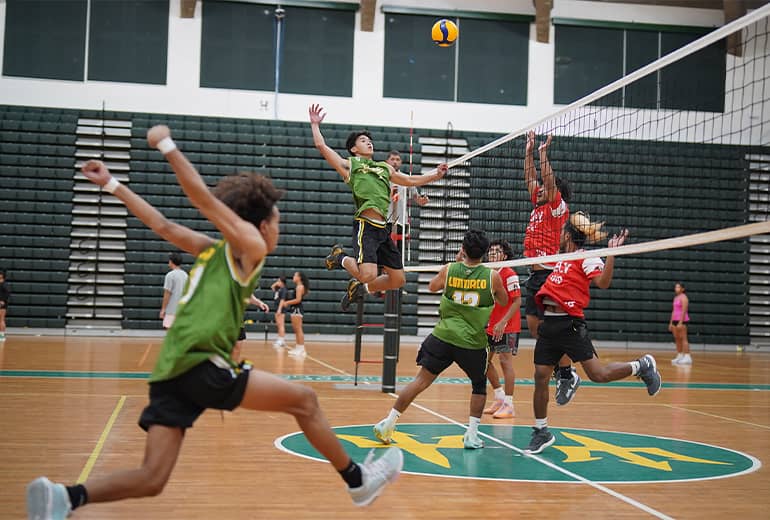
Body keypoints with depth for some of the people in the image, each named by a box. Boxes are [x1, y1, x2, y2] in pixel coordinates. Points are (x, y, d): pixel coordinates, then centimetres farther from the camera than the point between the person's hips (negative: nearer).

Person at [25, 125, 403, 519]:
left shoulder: (214, 250, 23)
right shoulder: (251, 245, 2)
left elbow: (163, 225, 19)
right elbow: (204, 199, -4)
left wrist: (111, 185, 23)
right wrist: (167, 146, -1)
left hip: (171, 373, 8)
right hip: (201, 365, -8)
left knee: (151, 478, 4)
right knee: (305, 401, 5)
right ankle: (358, 480, 15)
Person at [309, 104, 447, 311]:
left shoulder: (385, 168, 27)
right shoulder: (349, 165, 10)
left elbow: (410, 180, 35)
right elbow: (321, 146, 4)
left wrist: (436, 175, 28)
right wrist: (315, 124, 12)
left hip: (382, 228, 7)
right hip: (365, 225, -7)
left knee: (398, 279, 5)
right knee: (368, 274, -22)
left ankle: (360, 288, 29)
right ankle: (341, 258, 9)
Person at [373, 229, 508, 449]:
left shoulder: (448, 270, -2)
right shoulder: (492, 276, -4)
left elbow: (432, 286, 21)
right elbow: (504, 301, 15)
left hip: (443, 337, 1)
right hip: (473, 343, -1)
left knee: (421, 381, 8)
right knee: (479, 385, 21)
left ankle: (389, 423, 10)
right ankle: (472, 435, 16)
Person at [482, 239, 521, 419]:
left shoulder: (509, 274, -13)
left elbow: (517, 301, -17)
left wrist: (503, 322, -22)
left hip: (506, 326, -8)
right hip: (490, 326, 8)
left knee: (505, 361, -7)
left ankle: (508, 405, -1)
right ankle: (499, 397, 25)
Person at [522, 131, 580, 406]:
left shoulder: (558, 207, -3)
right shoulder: (538, 206, 15)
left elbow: (549, 180, -14)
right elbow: (531, 177, 21)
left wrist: (543, 152, -9)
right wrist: (529, 151, 19)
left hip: (550, 274, -8)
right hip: (535, 274, 8)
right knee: (534, 327, 7)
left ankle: (568, 375, 3)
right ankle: (559, 368, 20)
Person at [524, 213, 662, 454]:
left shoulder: (585, 258, -4)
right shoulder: (561, 259, 19)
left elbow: (603, 282, -19)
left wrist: (612, 253, -26)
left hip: (570, 325, -7)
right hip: (549, 324, 7)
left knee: (599, 374, -8)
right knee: (540, 378, 4)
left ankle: (642, 366, 18)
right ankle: (541, 432, 15)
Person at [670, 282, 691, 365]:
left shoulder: (683, 297, -8)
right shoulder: (676, 298, 17)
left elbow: (684, 311, -16)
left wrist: (680, 322, -22)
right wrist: (671, 323, 17)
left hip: (682, 320, -9)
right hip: (675, 320, 9)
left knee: (683, 338, -11)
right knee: (677, 339, 8)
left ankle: (687, 357, -12)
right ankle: (679, 356, 13)